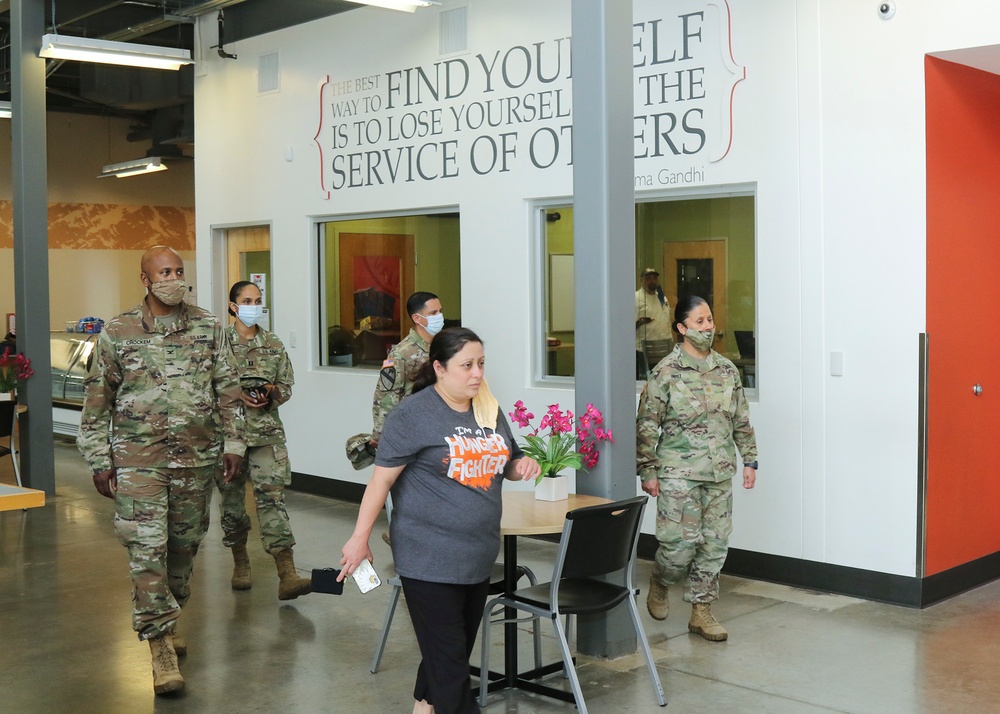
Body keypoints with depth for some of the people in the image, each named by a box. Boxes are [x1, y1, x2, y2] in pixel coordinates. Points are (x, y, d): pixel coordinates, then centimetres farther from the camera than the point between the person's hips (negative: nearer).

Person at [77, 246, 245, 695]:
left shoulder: (208, 328, 3)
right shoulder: (117, 333, -2)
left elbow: (228, 390, 8)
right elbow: (97, 401, 2)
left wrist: (233, 443, 3)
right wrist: (99, 461, 0)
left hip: (197, 459, 3)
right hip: (138, 460, -2)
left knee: (184, 546, 12)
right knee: (147, 549, -8)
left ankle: (166, 622, 32)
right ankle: (161, 645, -2)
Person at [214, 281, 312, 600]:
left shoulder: (273, 345, 8)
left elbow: (286, 386, 12)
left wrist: (272, 393, -9)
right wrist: (235, 394, -15)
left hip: (267, 432, 1)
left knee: (272, 497, -9)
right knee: (231, 499, 9)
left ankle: (287, 576, -15)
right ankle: (240, 564, 30)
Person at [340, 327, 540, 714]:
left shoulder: (489, 410, 8)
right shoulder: (413, 414, -12)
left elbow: (502, 464, 20)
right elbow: (382, 479, -10)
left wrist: (522, 466, -2)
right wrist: (360, 538, -10)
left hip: (478, 555, 7)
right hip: (430, 560, -7)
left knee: (457, 649, 18)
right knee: (449, 658, -2)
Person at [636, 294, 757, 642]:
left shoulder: (727, 369, 8)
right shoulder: (666, 371, -8)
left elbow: (741, 420, 15)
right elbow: (647, 424, -7)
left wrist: (749, 459, 11)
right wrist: (647, 471, -8)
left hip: (720, 473, 5)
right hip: (679, 473, -5)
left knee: (715, 543, 7)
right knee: (681, 542, -5)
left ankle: (701, 612, 19)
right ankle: (659, 583, 28)